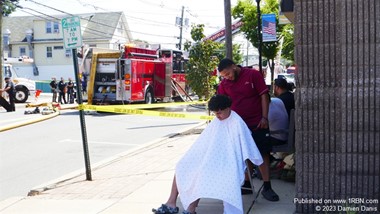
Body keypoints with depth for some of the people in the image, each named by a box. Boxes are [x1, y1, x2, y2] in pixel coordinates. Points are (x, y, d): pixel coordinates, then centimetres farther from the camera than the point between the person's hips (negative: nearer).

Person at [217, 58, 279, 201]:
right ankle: (246, 184, 20)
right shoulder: (224, 84, 3)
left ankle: (267, 187, 2)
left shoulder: (253, 75, -6)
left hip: (257, 123, -3)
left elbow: (264, 96, -6)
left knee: (263, 153, -2)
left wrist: (264, 117, -11)